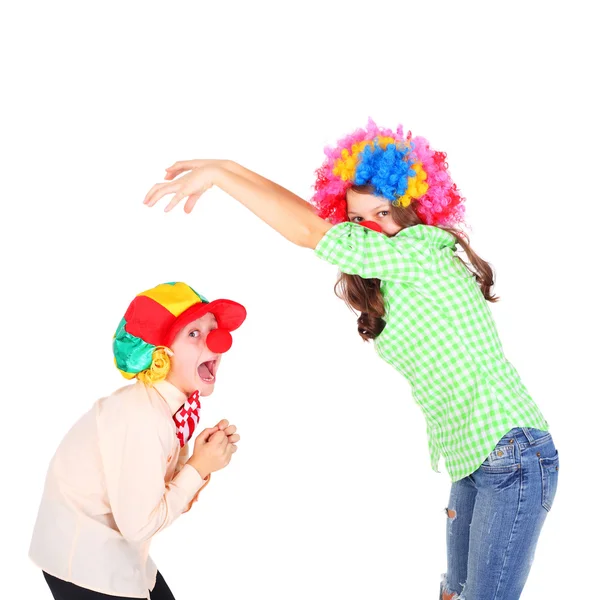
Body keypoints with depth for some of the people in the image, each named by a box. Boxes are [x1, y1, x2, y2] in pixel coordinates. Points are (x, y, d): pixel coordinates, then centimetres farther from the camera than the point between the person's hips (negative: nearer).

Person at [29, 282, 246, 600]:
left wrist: (204, 461, -11)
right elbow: (139, 525, -24)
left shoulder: (173, 406, -2)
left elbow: (168, 498, 4)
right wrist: (200, 467, -18)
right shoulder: (141, 415, -27)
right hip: (82, 558, -8)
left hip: (116, 550, 8)